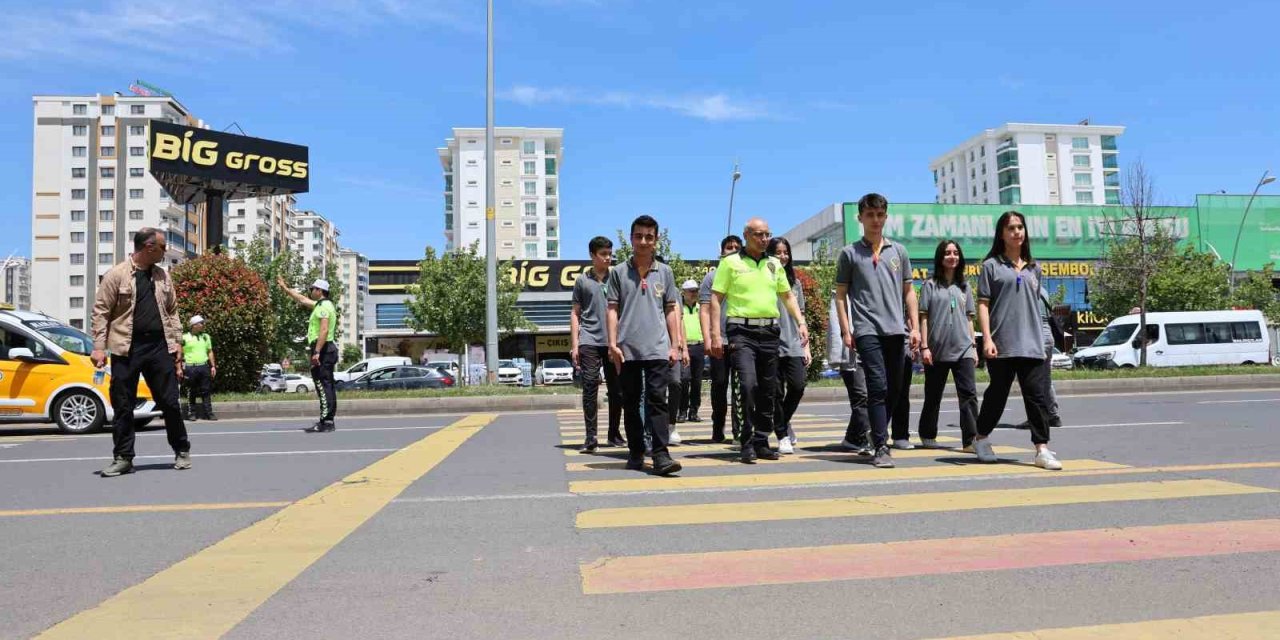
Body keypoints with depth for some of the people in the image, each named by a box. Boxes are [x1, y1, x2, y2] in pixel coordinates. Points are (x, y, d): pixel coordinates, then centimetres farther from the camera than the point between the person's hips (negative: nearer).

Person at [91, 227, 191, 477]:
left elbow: (172, 312, 15)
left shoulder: (163, 276, 13)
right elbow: (101, 311, -2)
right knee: (123, 405, 3)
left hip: (159, 347, 3)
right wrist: (99, 347, -10)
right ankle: (123, 458, 13)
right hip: (127, 349, -3)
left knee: (170, 402, 5)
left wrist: (177, 346, 9)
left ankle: (182, 451, 18)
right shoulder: (116, 275, -1)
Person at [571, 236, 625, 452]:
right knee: (590, 387, -7)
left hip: (613, 341, 2)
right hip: (589, 341, -2)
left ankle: (614, 434, 20)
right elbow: (576, 313, 9)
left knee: (616, 389, 6)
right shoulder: (582, 280, 8)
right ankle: (590, 437, -6)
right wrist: (574, 344, 1)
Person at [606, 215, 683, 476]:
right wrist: (613, 344, -4)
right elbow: (612, 309, 5)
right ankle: (636, 454, 17)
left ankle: (660, 455, -9)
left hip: (658, 349, -1)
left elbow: (671, 310, 11)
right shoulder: (619, 272, 7)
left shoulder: (664, 272, 10)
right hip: (627, 350, 1)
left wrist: (675, 345, 5)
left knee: (657, 401, -8)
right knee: (631, 404, 7)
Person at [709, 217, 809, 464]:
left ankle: (761, 442, 18)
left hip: (770, 331, 5)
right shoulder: (730, 263, 1)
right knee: (748, 384, -18)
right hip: (742, 331, -5)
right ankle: (747, 444, -9)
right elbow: (716, 299, -1)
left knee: (767, 389, 7)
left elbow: (788, 296, 22)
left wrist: (801, 323, 9)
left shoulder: (774, 264, 15)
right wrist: (715, 334, -10)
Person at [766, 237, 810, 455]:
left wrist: (806, 346, 10)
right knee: (777, 392, -1)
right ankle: (782, 436, 10)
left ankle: (784, 421, 18)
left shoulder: (795, 283, 15)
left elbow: (800, 317, 16)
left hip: (794, 345, 3)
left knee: (797, 385, -10)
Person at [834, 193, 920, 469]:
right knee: (878, 387, -12)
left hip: (896, 330, 4)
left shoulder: (899, 251, 13)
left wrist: (914, 327, 8)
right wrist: (846, 330, -3)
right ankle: (881, 447, -9)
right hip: (867, 330, -4)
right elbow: (840, 295, 4)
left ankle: (878, 435, 26)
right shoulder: (850, 253, 4)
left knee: (893, 390, 9)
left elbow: (908, 291, 15)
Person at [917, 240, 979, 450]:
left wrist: (973, 346, 11)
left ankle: (971, 439, -12)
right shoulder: (930, 285, 2)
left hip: (962, 349, 3)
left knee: (969, 393, -10)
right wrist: (924, 347, -8)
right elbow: (924, 317, -1)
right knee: (933, 396, 8)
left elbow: (969, 319, 16)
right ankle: (927, 436, 23)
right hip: (937, 350, -2)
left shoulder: (964, 287, 13)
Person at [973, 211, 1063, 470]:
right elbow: (983, 305, -4)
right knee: (997, 395, 6)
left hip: (1031, 345, 4)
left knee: (1038, 396, -3)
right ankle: (982, 439, 25)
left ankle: (1042, 450, -3)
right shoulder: (991, 266, 2)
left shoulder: (1033, 268, 16)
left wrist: (1040, 338, 17)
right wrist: (987, 339, -13)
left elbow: (1035, 305, 22)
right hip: (1001, 345, -4)